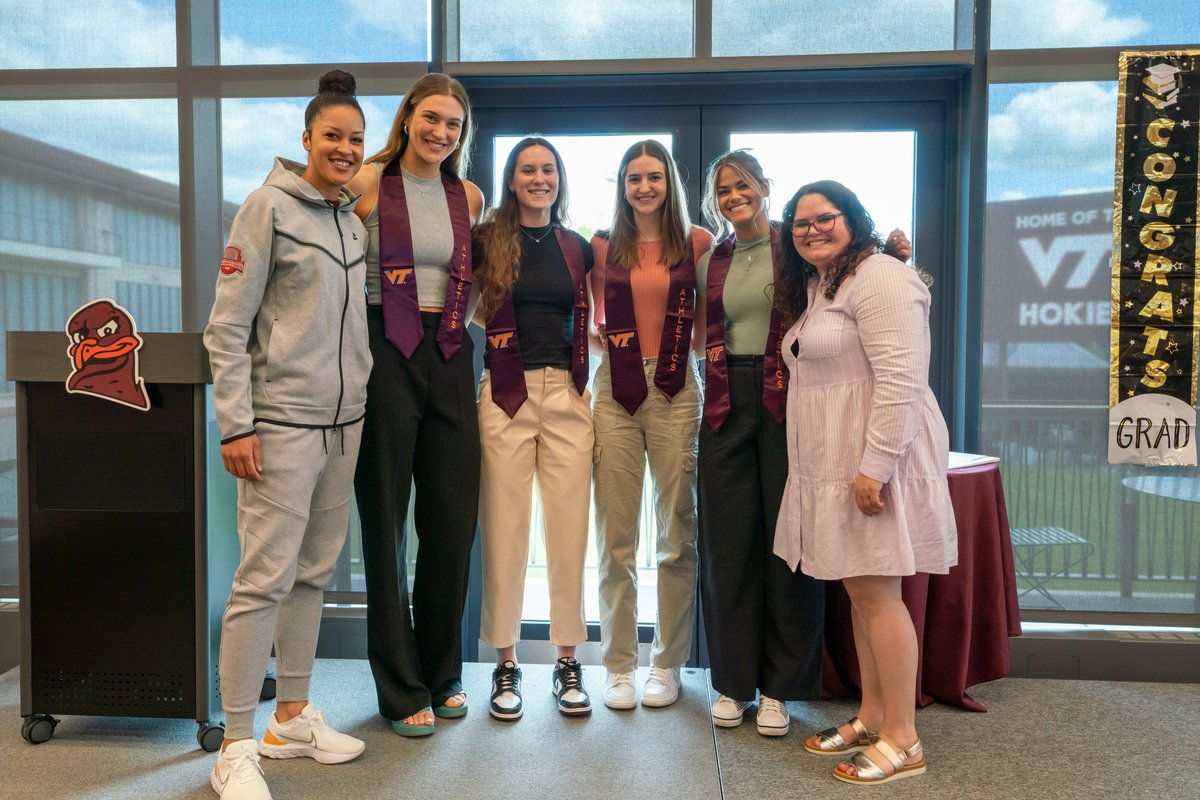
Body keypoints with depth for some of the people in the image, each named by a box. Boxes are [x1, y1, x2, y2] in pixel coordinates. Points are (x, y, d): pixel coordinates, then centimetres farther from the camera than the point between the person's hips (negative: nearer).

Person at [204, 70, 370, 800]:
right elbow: (227, 326, -10)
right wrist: (236, 425, -15)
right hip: (282, 422, -7)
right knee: (265, 579, -6)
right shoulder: (269, 206, -6)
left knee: (316, 573, 12)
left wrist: (360, 398, 14)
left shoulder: (356, 218, 13)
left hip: (344, 422, 7)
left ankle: (293, 717, 26)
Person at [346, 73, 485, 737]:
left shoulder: (468, 196, 12)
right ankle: (401, 689, 17)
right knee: (386, 522, 3)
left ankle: (441, 674, 26)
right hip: (386, 355, -4)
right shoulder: (368, 184, -1)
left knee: (454, 521, 7)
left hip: (449, 358, 4)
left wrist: (456, 323, 12)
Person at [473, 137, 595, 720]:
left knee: (569, 528, 3)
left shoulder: (578, 248, 13)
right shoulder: (487, 240, 5)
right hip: (505, 393, -2)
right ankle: (505, 664, 14)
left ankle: (568, 661, 16)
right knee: (505, 527, 1)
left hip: (567, 393, 2)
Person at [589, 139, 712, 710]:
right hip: (615, 391, 1)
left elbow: (706, 319, 13)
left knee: (677, 535, 3)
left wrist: (683, 348, 0)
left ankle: (668, 663, 18)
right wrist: (608, 342, 2)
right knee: (615, 539, 3)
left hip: (676, 391, 0)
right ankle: (619, 666, 16)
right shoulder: (602, 247, 9)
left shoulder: (697, 242, 7)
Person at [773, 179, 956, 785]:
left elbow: (900, 379, -21)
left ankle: (902, 741, 7)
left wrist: (875, 466, -25)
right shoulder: (815, 287, 19)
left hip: (876, 459, -9)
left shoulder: (877, 278, -12)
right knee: (857, 591, 13)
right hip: (832, 464, 10)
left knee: (877, 592, -4)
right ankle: (871, 719, 24)